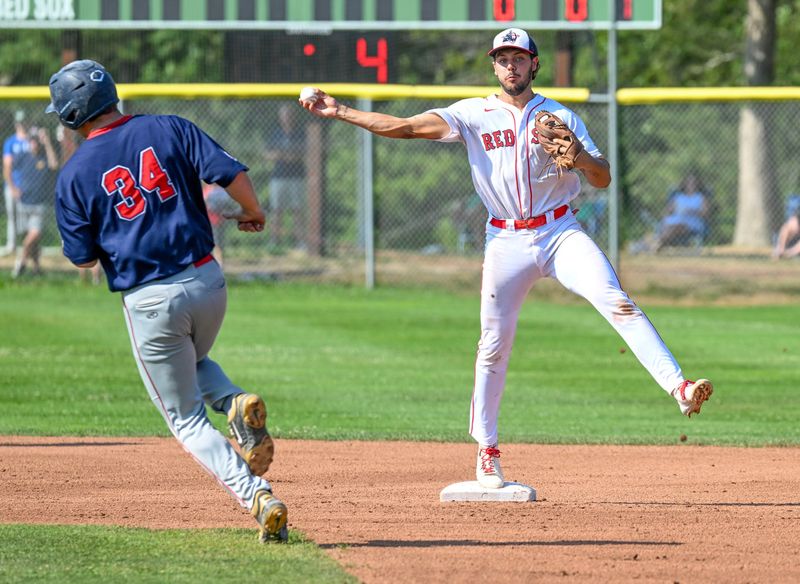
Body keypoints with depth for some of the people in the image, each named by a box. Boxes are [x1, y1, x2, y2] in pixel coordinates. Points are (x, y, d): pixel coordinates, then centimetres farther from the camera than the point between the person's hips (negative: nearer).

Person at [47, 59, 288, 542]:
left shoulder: (75, 174, -4)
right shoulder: (170, 130, 1)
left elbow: (83, 257, -2)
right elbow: (232, 173, -8)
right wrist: (253, 214, 12)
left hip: (148, 301, -3)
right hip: (207, 282, 3)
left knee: (187, 417, 11)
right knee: (195, 365, 34)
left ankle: (258, 497, -9)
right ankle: (237, 403, -1)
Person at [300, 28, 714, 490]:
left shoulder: (560, 117, 6)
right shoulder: (474, 115, 5)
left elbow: (603, 179, 1)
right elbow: (404, 126, -2)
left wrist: (581, 157, -22)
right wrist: (339, 112, -10)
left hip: (560, 232, -1)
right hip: (507, 241, 1)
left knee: (617, 302, -22)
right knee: (495, 344, 2)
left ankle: (678, 388, -31)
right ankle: (486, 448, 15)